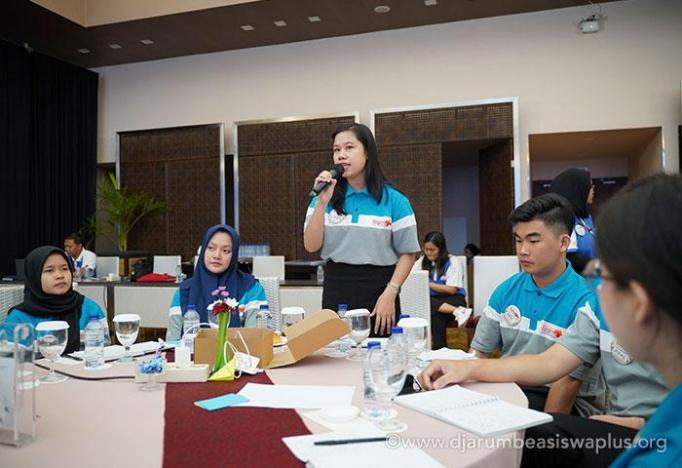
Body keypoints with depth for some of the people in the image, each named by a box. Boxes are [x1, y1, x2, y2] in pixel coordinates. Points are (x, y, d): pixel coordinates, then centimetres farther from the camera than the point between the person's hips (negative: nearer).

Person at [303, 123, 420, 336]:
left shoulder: (394, 200, -2)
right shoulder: (327, 198, 6)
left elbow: (408, 253, -1)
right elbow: (311, 246, -2)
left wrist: (390, 294, -11)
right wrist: (322, 202, -11)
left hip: (378, 289, -2)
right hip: (336, 290, 2)